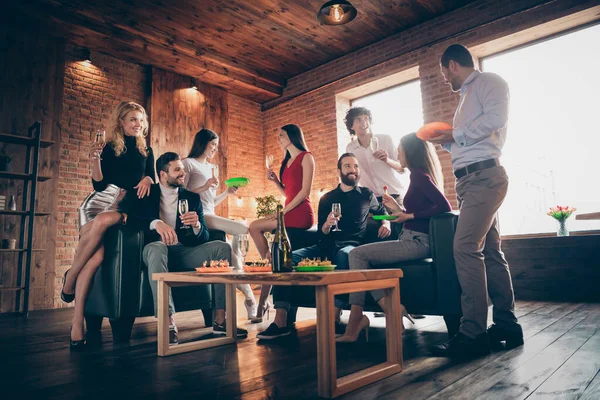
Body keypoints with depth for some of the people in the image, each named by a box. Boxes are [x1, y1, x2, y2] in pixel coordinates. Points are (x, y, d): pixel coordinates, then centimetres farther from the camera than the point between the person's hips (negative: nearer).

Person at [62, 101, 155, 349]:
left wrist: (148, 179, -5)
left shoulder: (146, 151, 16)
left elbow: (151, 179, 17)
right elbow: (99, 184, 1)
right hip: (101, 201, -1)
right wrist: (95, 160, -13)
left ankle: (71, 276, -22)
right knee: (96, 256, -28)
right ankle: (77, 322, -19)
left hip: (126, 207, 1)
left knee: (104, 221, -38)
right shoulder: (109, 148, 8)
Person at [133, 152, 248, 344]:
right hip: (157, 250, -3)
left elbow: (204, 237, 7)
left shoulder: (192, 198, 13)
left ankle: (220, 320, -22)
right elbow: (132, 218, -12)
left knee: (222, 247, -19)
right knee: (157, 248, -37)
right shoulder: (147, 193, 6)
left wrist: (197, 225, -17)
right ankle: (168, 323, -40)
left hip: (184, 253, 3)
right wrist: (156, 223, -31)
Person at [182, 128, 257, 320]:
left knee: (229, 250, -17)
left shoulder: (212, 168, 26)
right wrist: (205, 186, -13)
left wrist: (228, 192, 10)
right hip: (198, 218, -7)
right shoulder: (188, 163, 3)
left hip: (211, 217, 7)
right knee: (243, 230, -23)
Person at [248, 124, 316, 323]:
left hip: (300, 214, -7)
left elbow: (305, 191, -12)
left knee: (255, 227, -17)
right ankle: (263, 302, -3)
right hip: (290, 214, 7)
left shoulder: (306, 157, -2)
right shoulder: (287, 162, 23)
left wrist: (283, 211, -15)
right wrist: (275, 180, 7)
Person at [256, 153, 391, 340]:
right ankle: (280, 321, -29)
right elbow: (321, 234, 13)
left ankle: (334, 319, -43)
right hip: (326, 247, 3)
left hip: (351, 246, -3)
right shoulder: (327, 198, 16)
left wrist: (386, 222, 10)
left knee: (344, 254, -42)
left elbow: (381, 211, 33)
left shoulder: (367, 195, 14)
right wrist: (327, 225, -11)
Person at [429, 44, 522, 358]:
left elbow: (495, 118, -20)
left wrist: (455, 135, -10)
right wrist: (446, 140, 17)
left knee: (465, 248, -18)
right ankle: (507, 325, 16)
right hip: (470, 179, 10)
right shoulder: (467, 96, 27)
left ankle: (473, 333, -15)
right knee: (489, 251, 9)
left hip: (483, 176, -10)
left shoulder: (489, 82, 0)